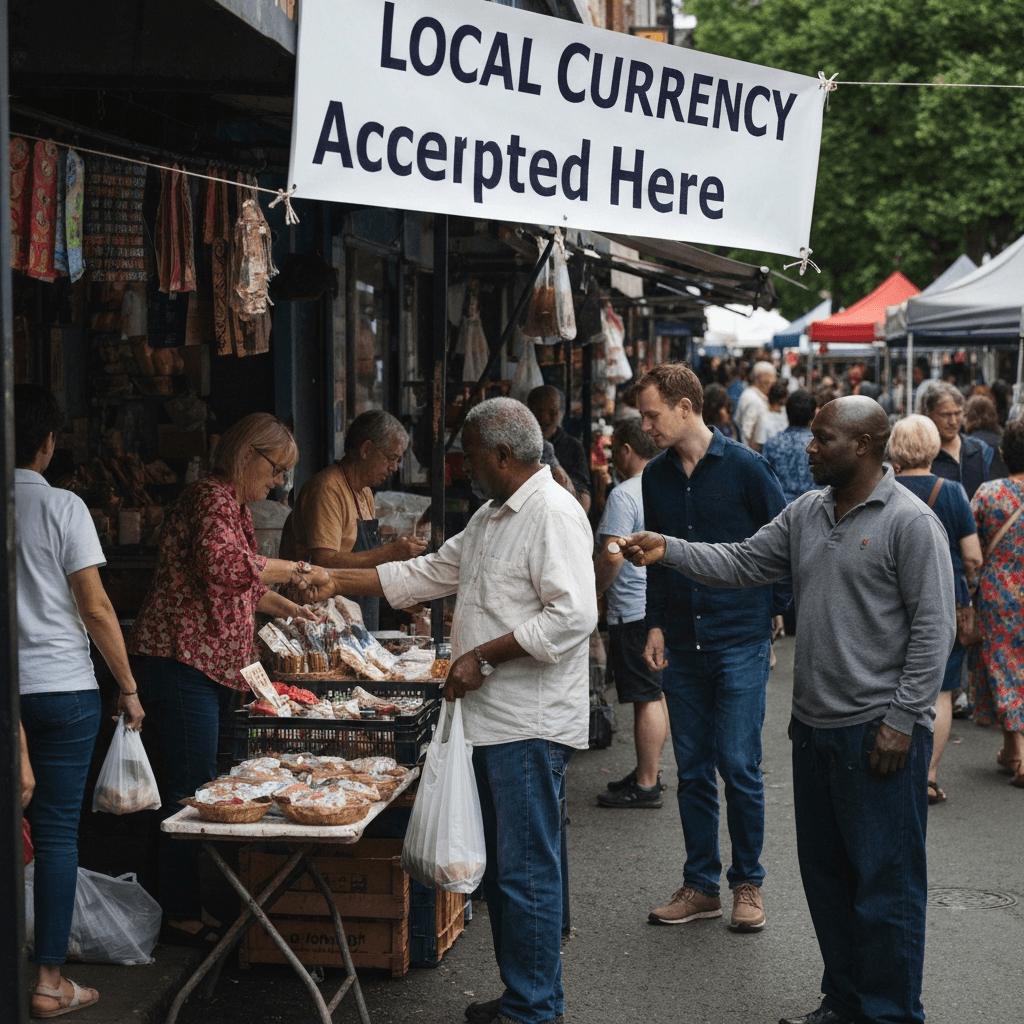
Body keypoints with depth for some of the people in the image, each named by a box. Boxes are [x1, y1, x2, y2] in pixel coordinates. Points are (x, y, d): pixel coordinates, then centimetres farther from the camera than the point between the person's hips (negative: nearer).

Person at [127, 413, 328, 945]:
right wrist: (293, 569, -19)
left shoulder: (234, 505, 22)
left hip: (215, 665, 10)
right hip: (186, 659, -10)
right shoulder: (211, 497, -11)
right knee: (190, 786, -8)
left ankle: (192, 903, 16)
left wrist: (293, 609, 22)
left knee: (200, 785, 11)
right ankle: (180, 916, -3)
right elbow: (224, 565, -30)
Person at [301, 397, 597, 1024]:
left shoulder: (554, 514, -14)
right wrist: (336, 583, 22)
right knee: (504, 866, 15)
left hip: (531, 725, -10)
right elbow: (433, 573, 25)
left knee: (527, 871, -4)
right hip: (494, 719, 10)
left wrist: (482, 655, -19)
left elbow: (572, 615, -24)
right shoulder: (493, 518, 18)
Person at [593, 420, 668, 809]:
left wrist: (591, 589, -5)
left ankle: (646, 786, 1)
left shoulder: (624, 495, -16)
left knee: (647, 698, -5)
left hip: (635, 611, -9)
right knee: (657, 693, 15)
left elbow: (612, 558, -22)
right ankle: (648, 772, 25)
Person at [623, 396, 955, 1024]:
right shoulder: (806, 513, 11)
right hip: (815, 725, 8)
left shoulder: (910, 521, -12)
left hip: (880, 732, -8)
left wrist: (902, 719, -16)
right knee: (827, 877, 16)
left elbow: (934, 628, -13)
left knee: (886, 884, 0)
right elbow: (742, 563, 11)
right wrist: (669, 550, -3)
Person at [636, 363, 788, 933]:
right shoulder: (656, 476, 8)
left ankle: (749, 884, 12)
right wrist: (656, 625, 8)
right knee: (693, 769, 9)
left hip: (741, 640, -5)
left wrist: (774, 617, -3)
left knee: (738, 765, -3)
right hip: (682, 645, 5)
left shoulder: (744, 466, -7)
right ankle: (702, 886, 19)